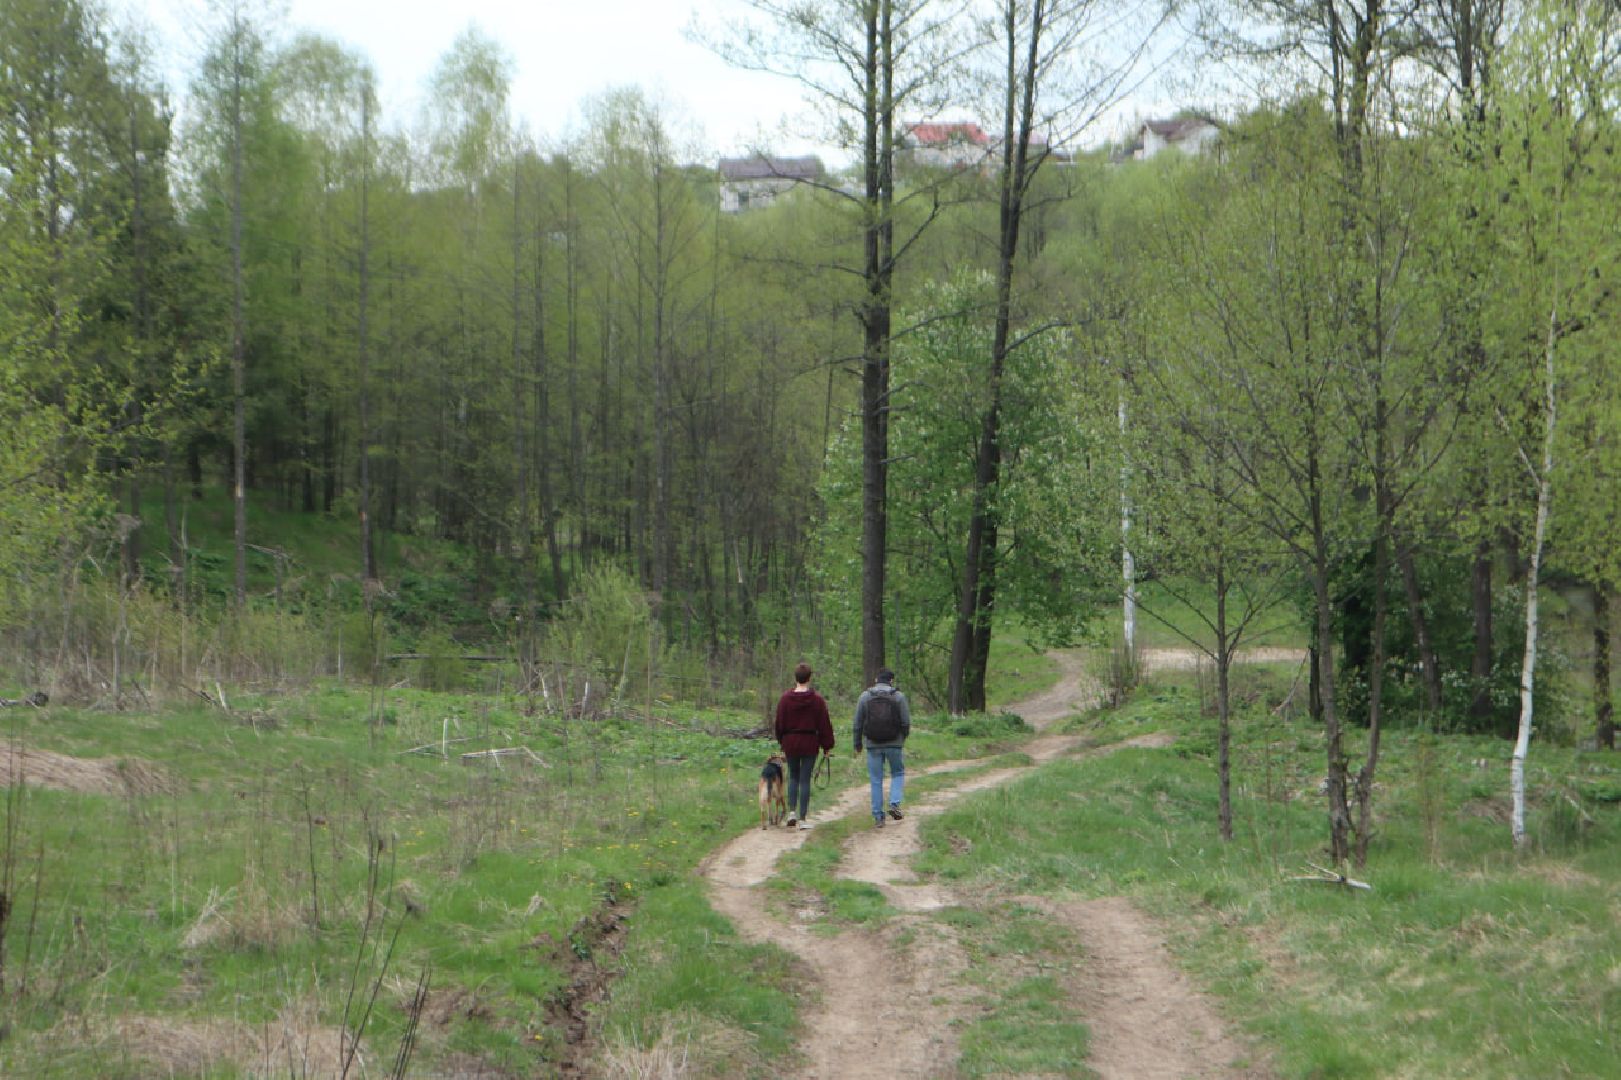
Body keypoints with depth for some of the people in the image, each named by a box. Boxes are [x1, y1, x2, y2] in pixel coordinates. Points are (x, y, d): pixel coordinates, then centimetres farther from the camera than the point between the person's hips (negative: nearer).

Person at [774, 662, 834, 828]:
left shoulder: (785, 698, -2)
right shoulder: (817, 699, -7)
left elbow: (779, 722, 5)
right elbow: (824, 724, -4)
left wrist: (781, 742, 18)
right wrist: (827, 745, 3)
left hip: (790, 742, 2)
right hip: (810, 743, -2)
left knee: (793, 777, 18)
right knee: (805, 780, 2)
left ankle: (792, 811, 4)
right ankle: (802, 818, 2)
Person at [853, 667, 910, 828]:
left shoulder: (864, 696, 2)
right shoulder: (899, 696, -2)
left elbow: (858, 723, 3)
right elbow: (906, 722, -2)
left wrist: (858, 744, 14)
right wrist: (903, 738, 16)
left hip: (873, 744, 1)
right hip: (894, 744, -1)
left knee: (876, 780, 7)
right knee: (898, 773, 18)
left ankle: (878, 816, 7)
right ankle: (894, 804, -2)